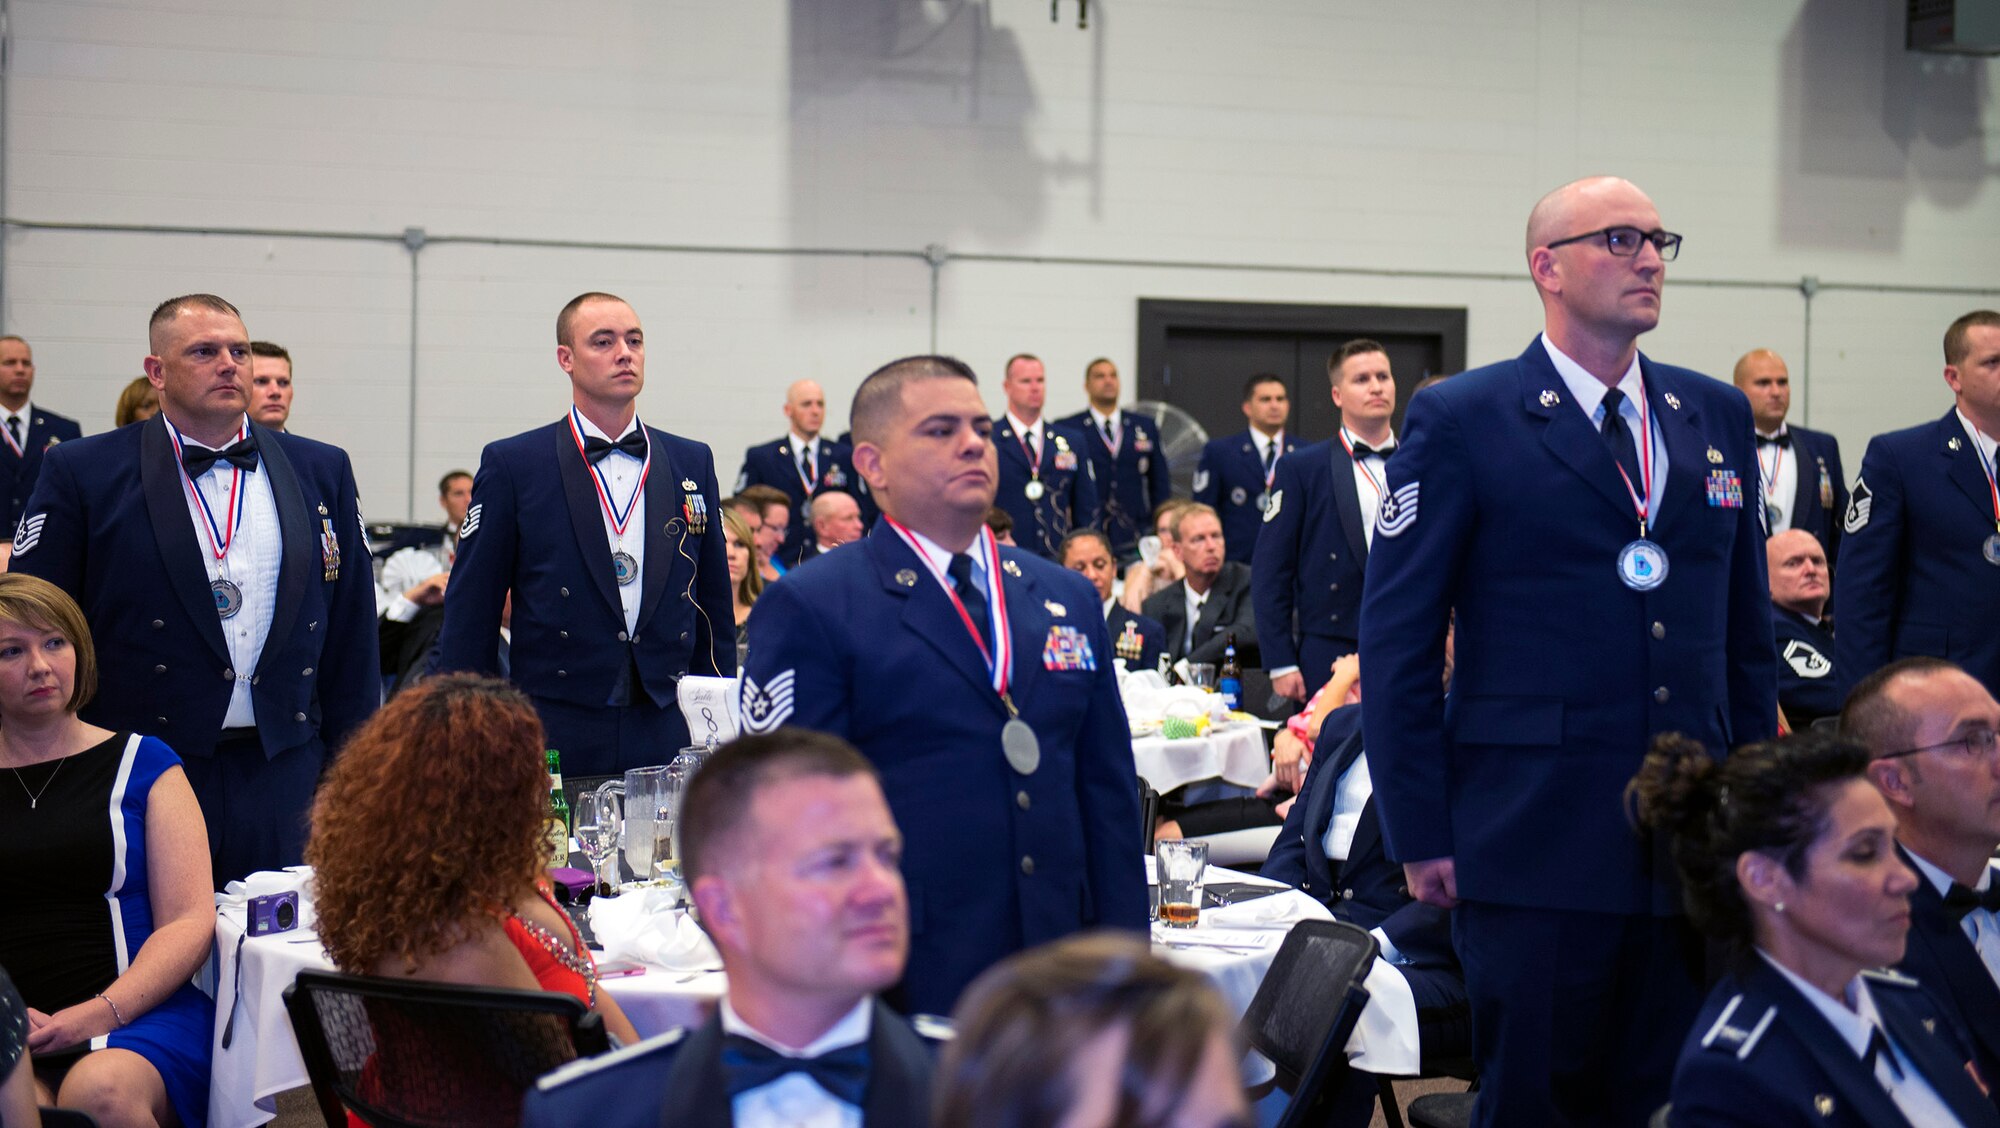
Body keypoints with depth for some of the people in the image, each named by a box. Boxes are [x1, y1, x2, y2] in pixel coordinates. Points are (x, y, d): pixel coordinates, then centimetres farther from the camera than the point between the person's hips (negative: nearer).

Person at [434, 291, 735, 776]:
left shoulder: (693, 462, 11)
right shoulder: (510, 464, 1)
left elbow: (714, 609, 14)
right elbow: (469, 617, 1)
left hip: (668, 736, 3)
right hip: (553, 738, -3)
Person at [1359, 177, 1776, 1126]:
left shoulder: (1718, 417, 13)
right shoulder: (1460, 421, -3)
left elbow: (1748, 633, 16)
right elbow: (1397, 645, -5)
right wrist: (1421, 837, -9)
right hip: (1535, 843, -5)